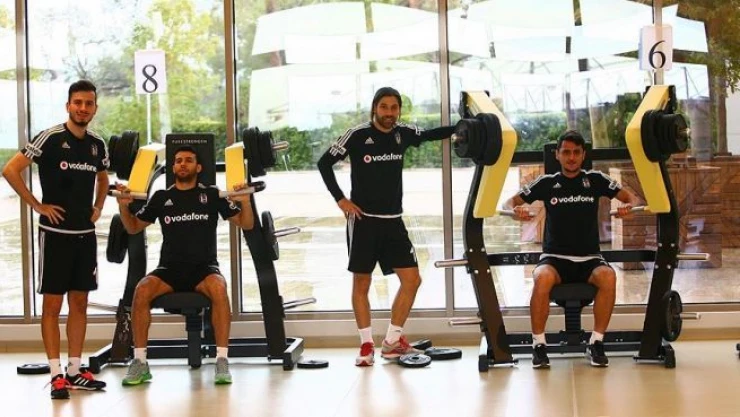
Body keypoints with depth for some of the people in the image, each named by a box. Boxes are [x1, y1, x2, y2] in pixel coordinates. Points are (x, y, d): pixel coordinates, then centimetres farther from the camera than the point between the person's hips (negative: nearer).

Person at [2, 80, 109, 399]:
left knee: (79, 302, 9)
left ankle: (75, 370, 17)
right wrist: (37, 205, -12)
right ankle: (56, 375, 2)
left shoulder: (97, 145, 7)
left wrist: (98, 207, 11)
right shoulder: (49, 139, -11)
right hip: (55, 232, -6)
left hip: (85, 233, 6)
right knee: (52, 304, -2)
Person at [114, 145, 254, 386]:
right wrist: (123, 206, 0)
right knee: (142, 290, -30)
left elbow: (246, 224, 7)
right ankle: (140, 362, -21)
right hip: (170, 268, 2)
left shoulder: (212, 195, 7)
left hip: (204, 268, -2)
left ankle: (222, 360, -30)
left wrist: (245, 202, -12)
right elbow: (133, 228, 19)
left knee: (218, 289, -36)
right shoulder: (161, 198, 11)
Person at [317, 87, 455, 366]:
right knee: (361, 283, 2)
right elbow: (324, 163, -4)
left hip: (393, 220, 5)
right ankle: (366, 344, 12)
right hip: (363, 220, -5)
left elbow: (431, 134, 23)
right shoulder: (357, 135, -9)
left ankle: (392, 342, 11)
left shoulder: (403, 133, 3)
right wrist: (340, 199, -9)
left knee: (412, 279, 0)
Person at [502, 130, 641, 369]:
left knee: (608, 277, -34)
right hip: (555, 258, -1)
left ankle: (596, 344, -20)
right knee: (543, 278, -36)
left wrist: (629, 206, -22)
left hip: (589, 258, 1)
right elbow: (509, 202, 4)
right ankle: (539, 345, -21)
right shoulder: (547, 184, 6)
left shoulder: (595, 180, 7)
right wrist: (515, 210, -21)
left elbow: (632, 197, 3)